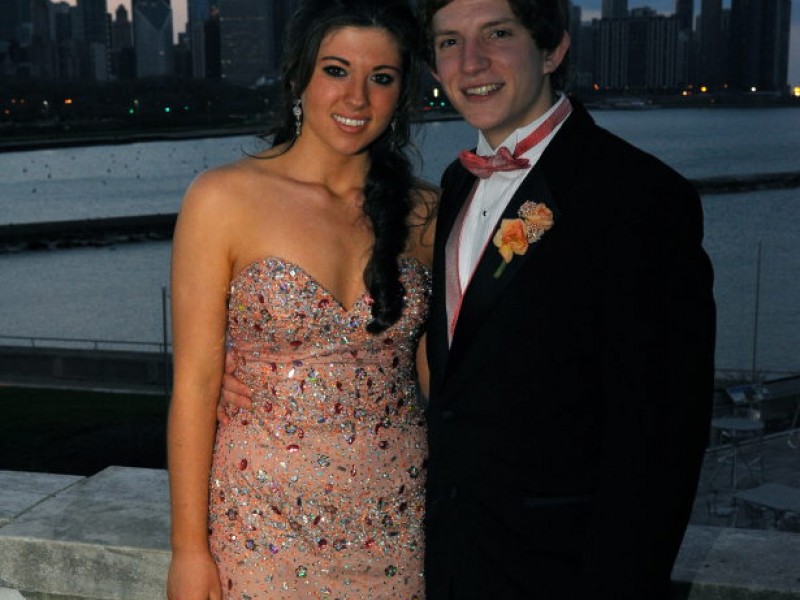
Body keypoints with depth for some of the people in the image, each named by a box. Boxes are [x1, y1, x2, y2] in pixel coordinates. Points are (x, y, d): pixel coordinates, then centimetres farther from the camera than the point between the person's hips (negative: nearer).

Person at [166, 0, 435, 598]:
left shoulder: (421, 211, 0)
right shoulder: (224, 199, -10)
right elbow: (195, 384, -8)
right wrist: (190, 548, -7)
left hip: (397, 522, 3)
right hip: (267, 521, -2)